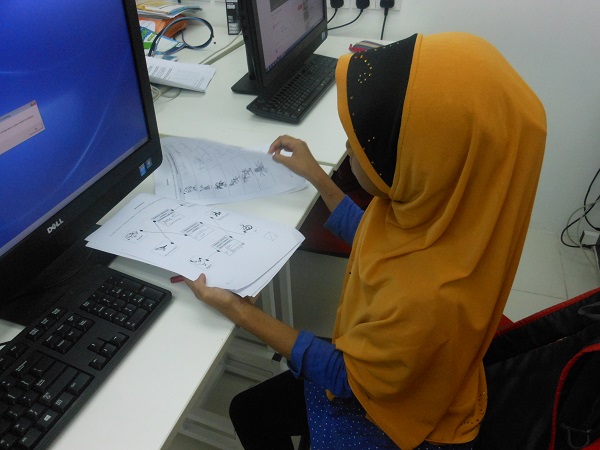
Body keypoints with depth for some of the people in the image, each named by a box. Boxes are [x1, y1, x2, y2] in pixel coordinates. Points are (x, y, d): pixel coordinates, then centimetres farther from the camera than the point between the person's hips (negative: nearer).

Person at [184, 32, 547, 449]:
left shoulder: (428, 295, -42)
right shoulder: (428, 207, -19)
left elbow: (346, 376, -23)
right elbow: (372, 243, 5)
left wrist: (239, 310, -19)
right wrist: (315, 175, 6)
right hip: (370, 363, 7)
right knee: (249, 410, 17)